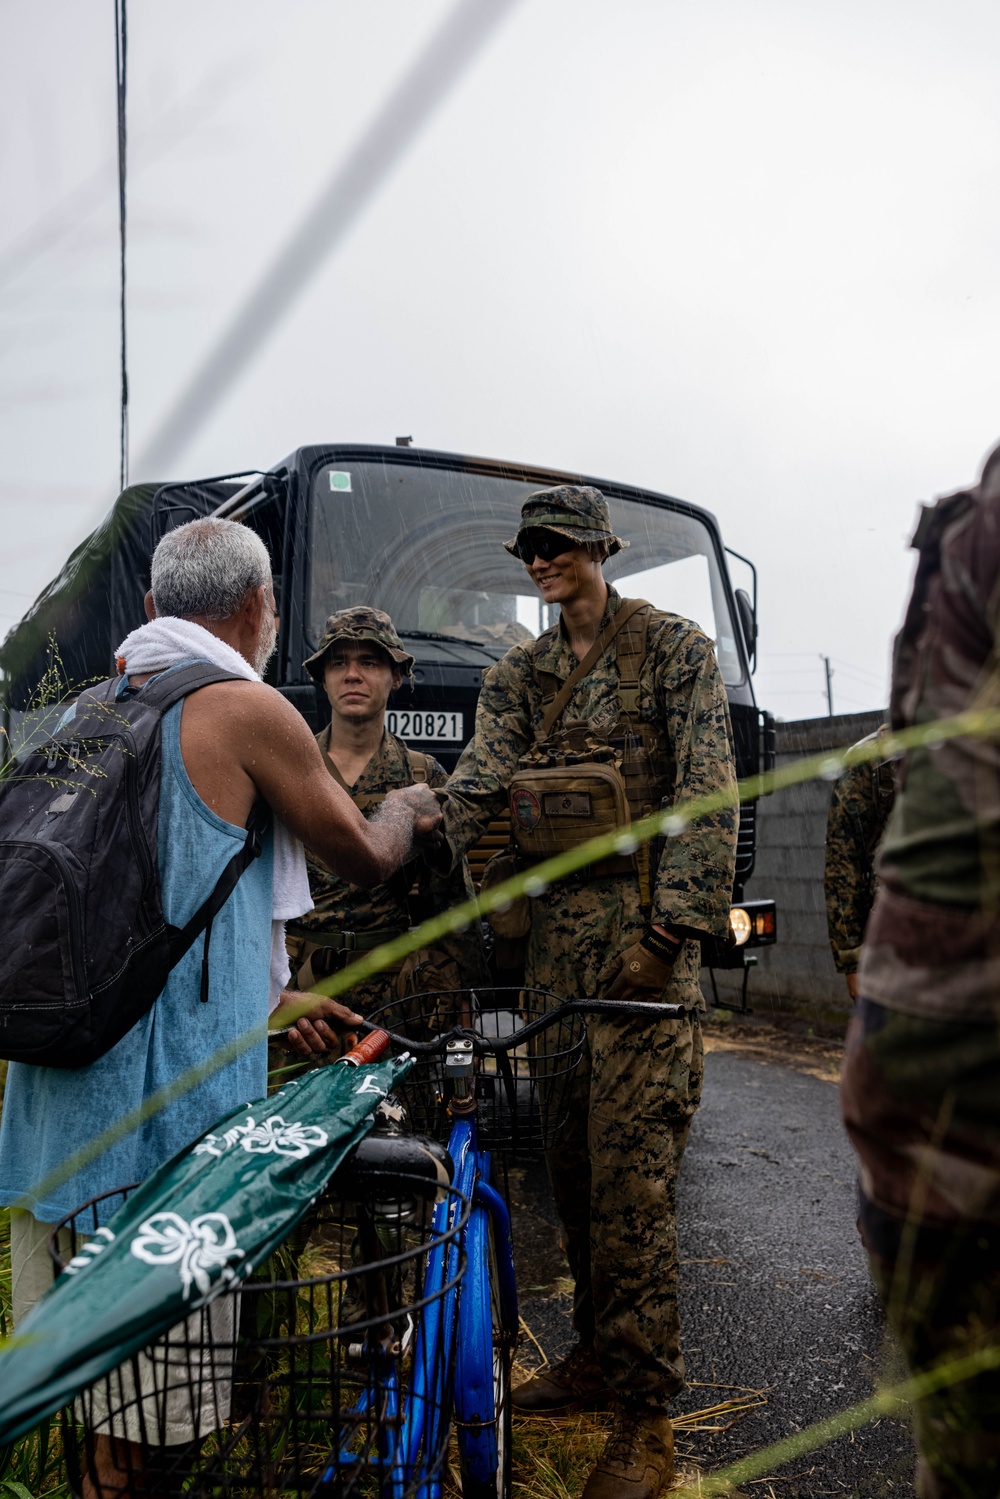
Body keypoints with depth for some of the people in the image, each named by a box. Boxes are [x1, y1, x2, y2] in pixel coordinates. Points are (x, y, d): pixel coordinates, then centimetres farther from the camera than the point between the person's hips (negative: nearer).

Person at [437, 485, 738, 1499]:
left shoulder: (674, 651, 1)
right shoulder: (516, 676, 16)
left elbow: (708, 796, -8)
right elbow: (472, 794, 5)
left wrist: (669, 929, -15)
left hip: (640, 936, -5)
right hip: (552, 935, 6)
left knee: (632, 1172, -6)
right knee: (570, 1163, 13)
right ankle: (597, 1351, 30)